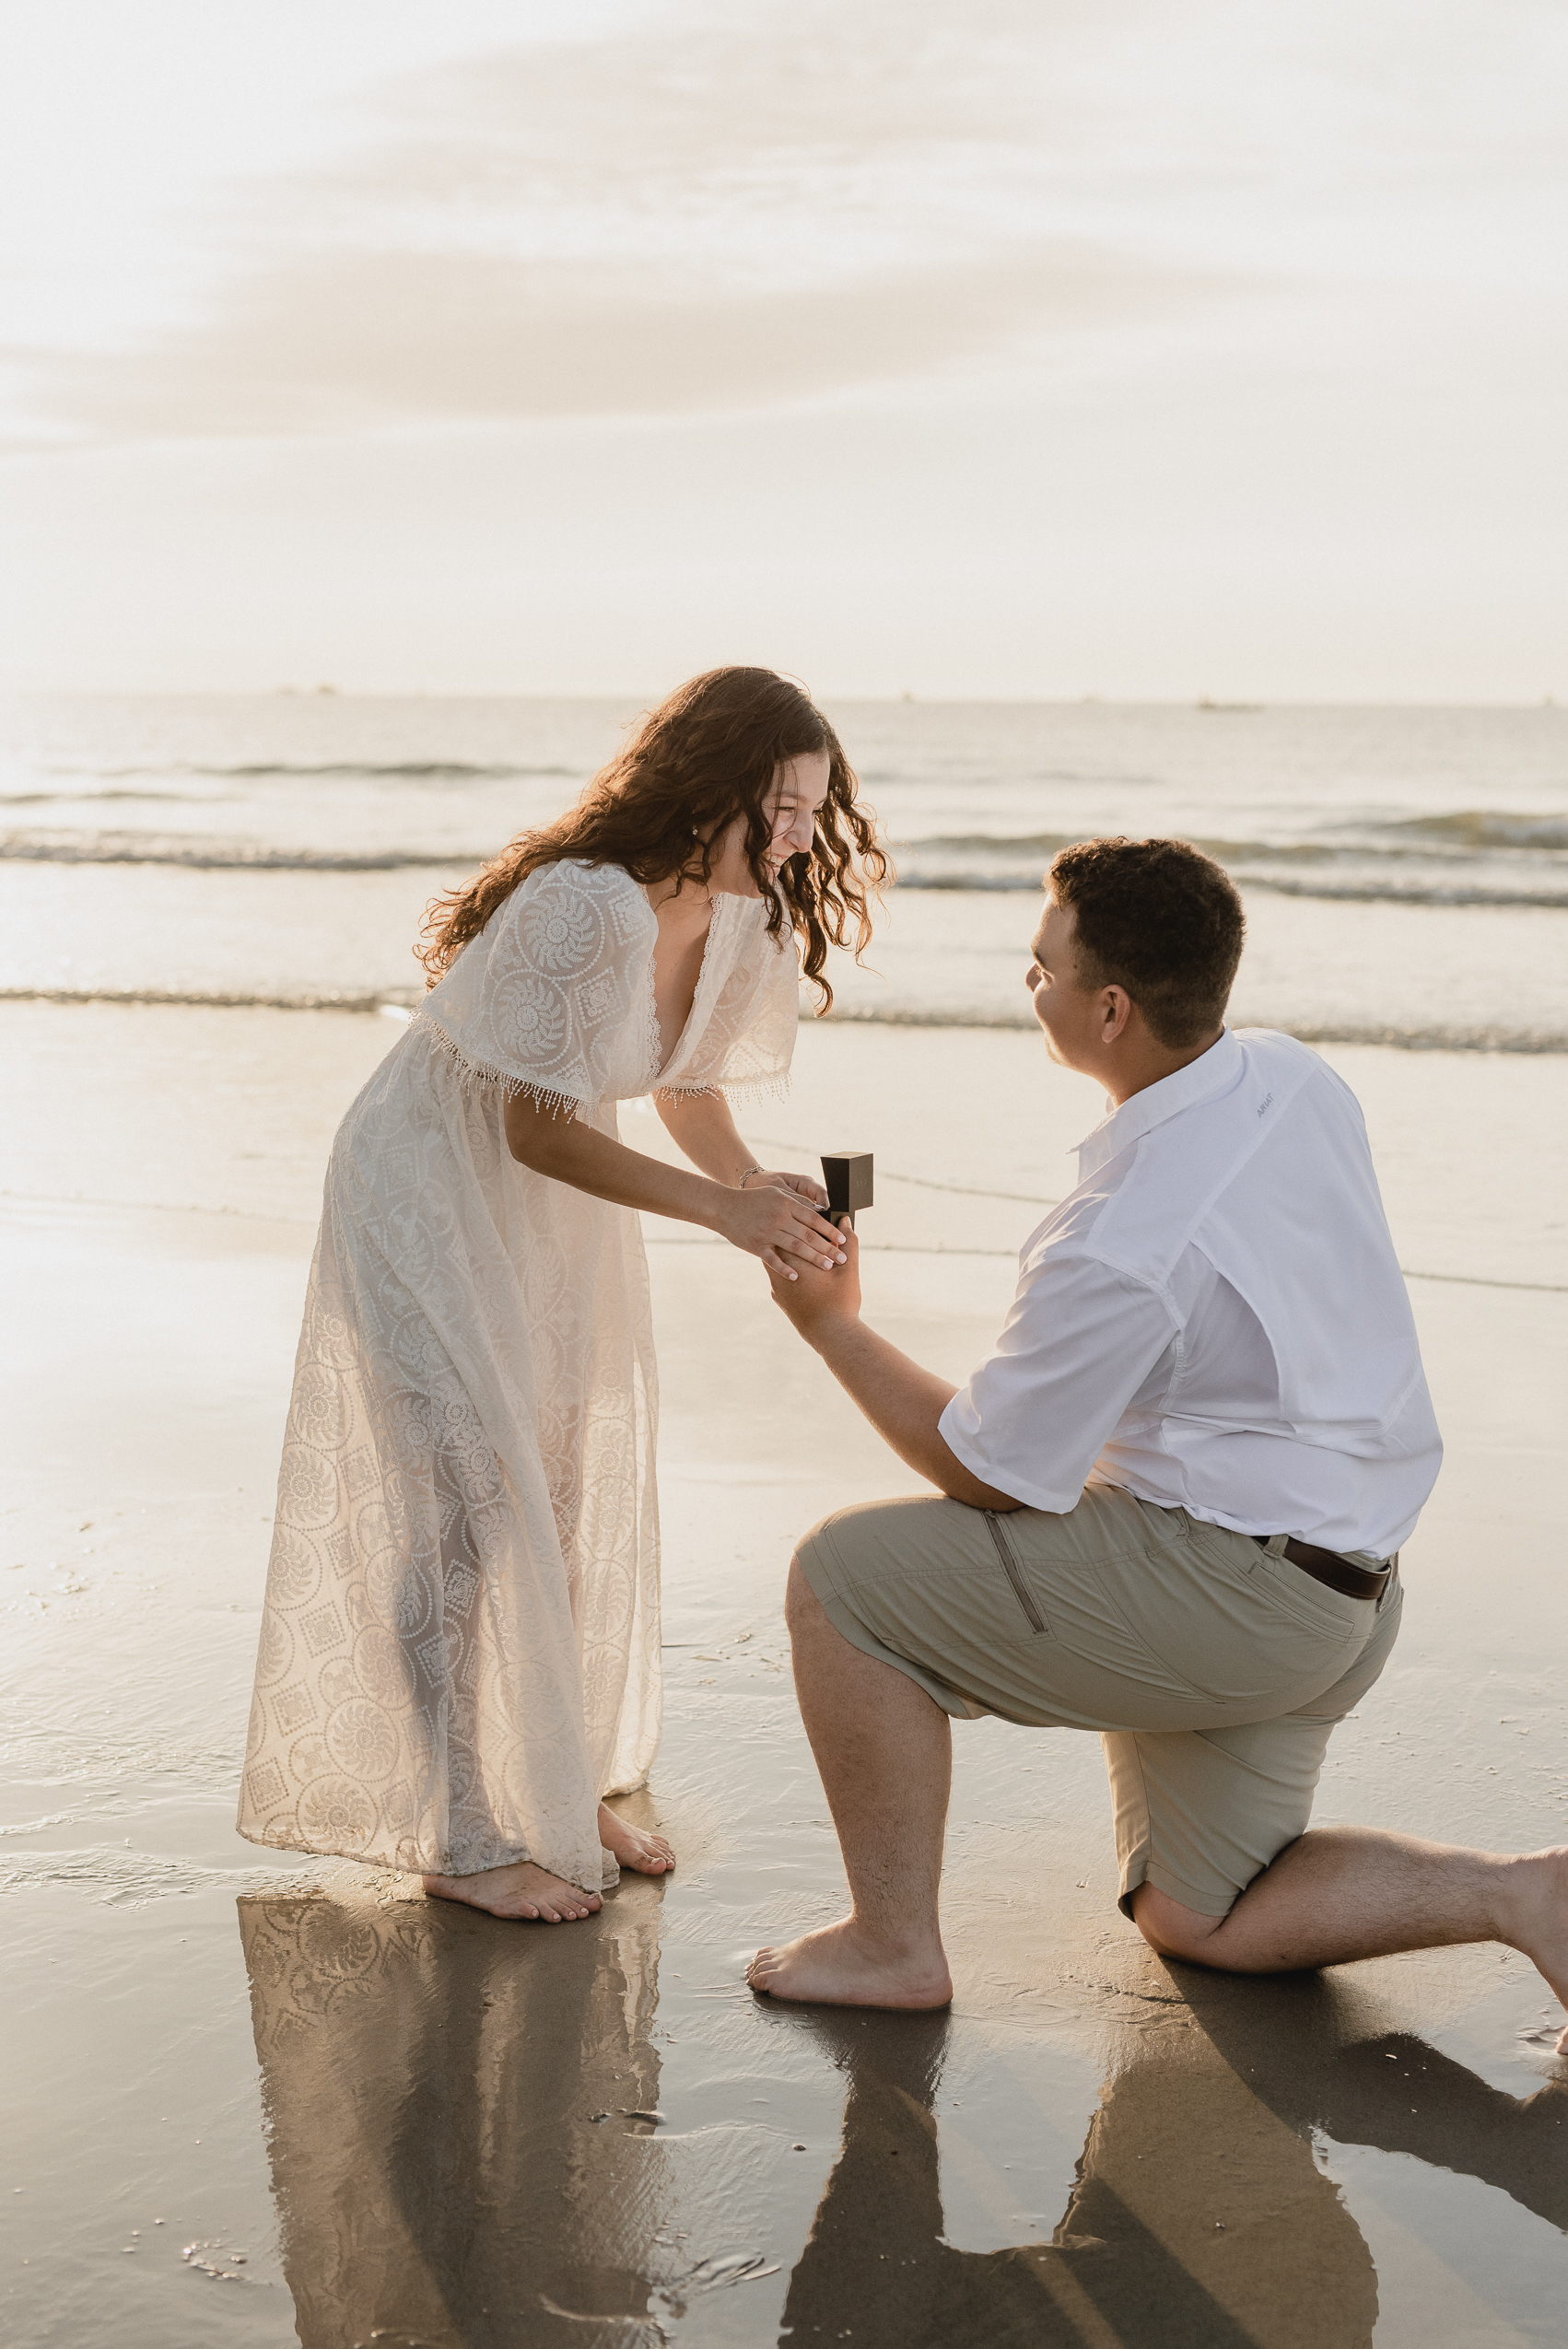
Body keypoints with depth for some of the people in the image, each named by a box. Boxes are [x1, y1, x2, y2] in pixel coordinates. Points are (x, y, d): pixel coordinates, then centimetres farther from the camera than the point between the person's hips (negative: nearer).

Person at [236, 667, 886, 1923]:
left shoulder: (746, 921, -8)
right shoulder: (587, 909, -33)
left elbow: (693, 1091, 4)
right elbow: (536, 1127, -29)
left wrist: (771, 1195, -15)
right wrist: (722, 1208, -35)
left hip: (556, 1207, 8)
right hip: (436, 1192, -8)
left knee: (582, 1483, 11)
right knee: (466, 1494, -7)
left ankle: (561, 1787, 25)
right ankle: (463, 1835, 3)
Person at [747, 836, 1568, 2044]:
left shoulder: (1119, 1246, -26)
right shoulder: (1294, 1080, -2)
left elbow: (987, 1476, -12)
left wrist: (832, 1325, -1)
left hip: (1225, 1587, -9)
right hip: (1349, 1587, 9)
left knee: (841, 1575, -3)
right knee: (1200, 1920, 21)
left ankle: (895, 1942, 4)